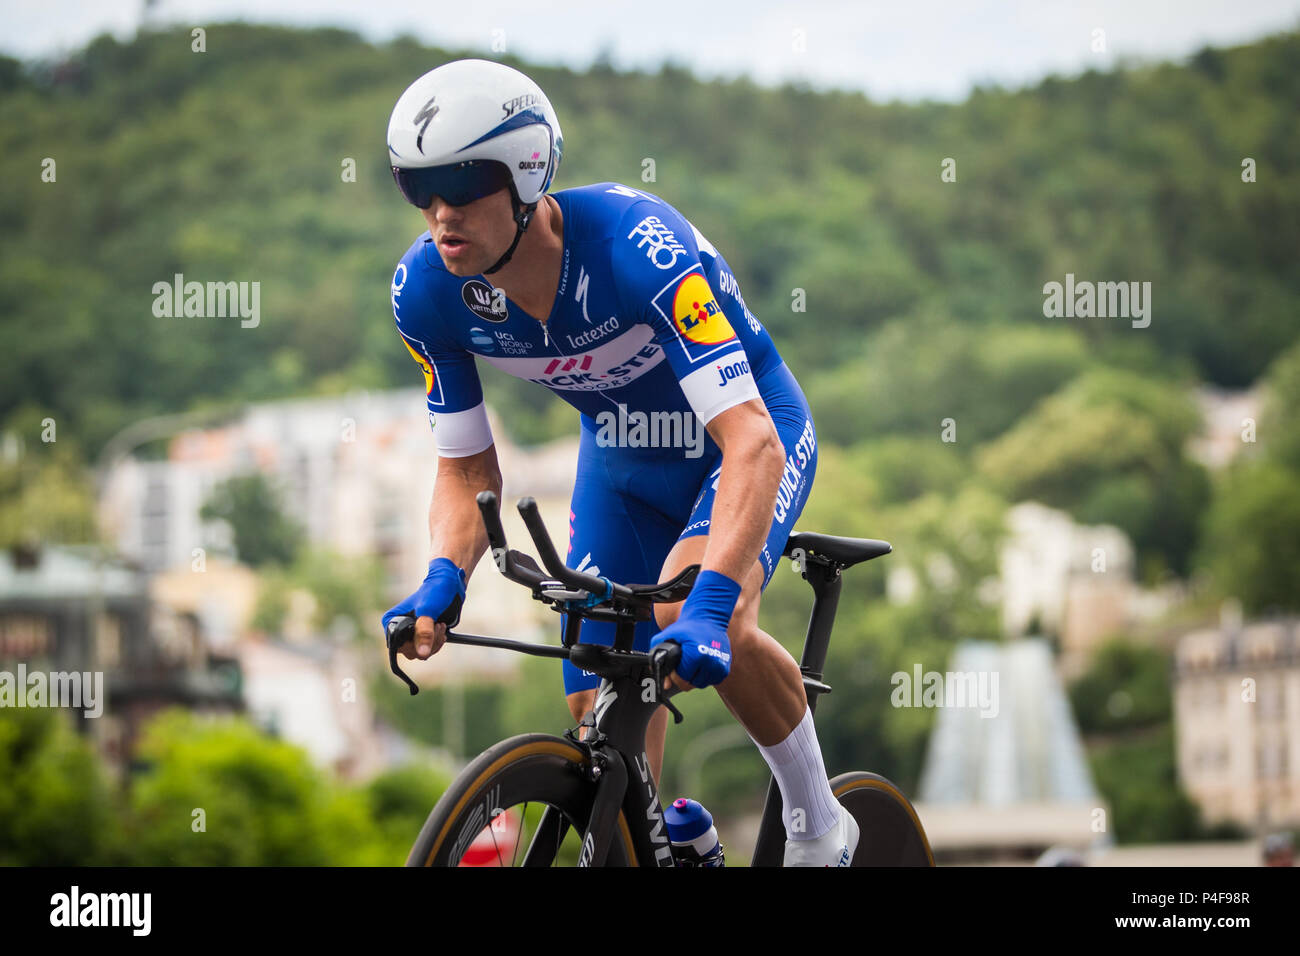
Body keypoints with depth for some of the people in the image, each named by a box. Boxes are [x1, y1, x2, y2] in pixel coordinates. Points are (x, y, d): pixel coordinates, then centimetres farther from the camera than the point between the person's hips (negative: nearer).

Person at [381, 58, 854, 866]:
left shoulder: (637, 245, -37)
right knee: (601, 717, -3)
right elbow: (467, 474, -8)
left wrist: (710, 606, -55)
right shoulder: (426, 292, -20)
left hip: (741, 434, -5)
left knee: (689, 614, -32)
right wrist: (443, 580, -29)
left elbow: (751, 442, -42)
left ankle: (819, 820, -9)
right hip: (622, 457, 6)